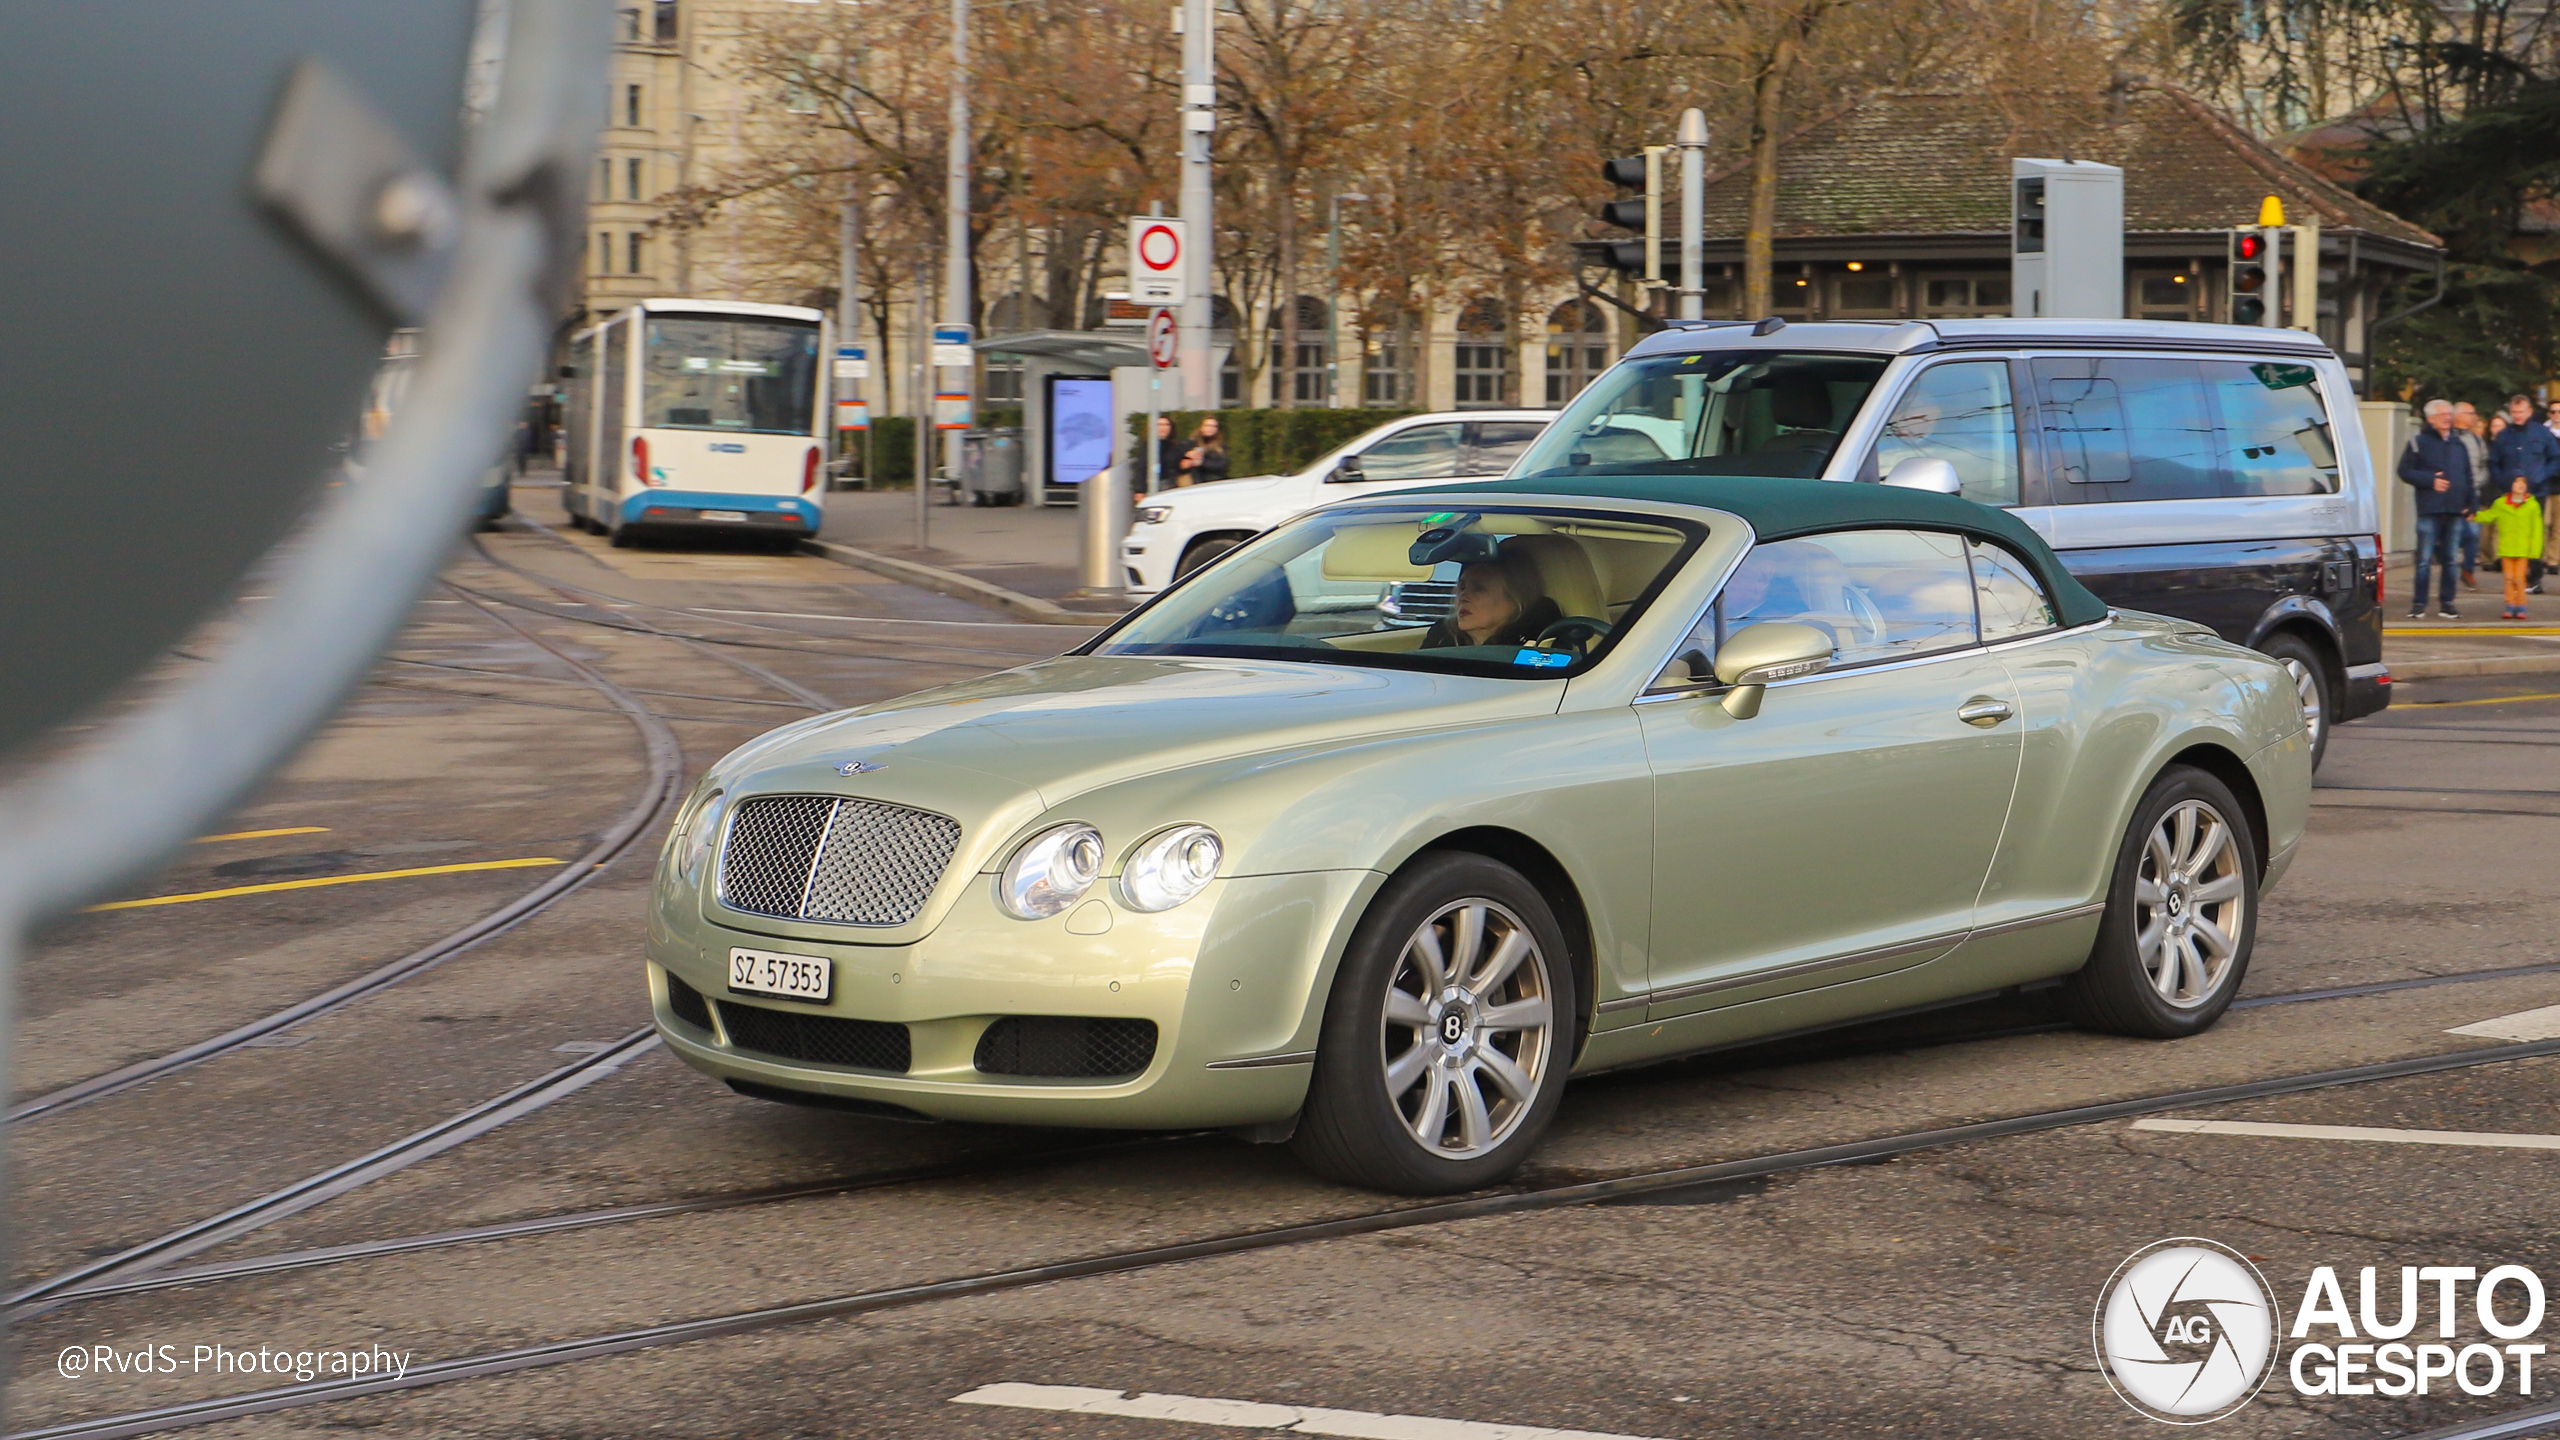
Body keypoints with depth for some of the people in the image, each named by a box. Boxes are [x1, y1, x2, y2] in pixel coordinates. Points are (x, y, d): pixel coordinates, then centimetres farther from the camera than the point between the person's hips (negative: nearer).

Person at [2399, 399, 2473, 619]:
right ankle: (2418, 604, -3)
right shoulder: (2419, 442, 3)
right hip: (2429, 511, -5)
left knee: (2450, 559, 7)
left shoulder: (2459, 445, 17)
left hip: (2455, 511, 5)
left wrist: (2468, 504, 9)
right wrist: (2430, 480, -12)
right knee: (2424, 559, -6)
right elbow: (2405, 471, -2)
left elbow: (2468, 477, 21)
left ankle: (2447, 603, 12)